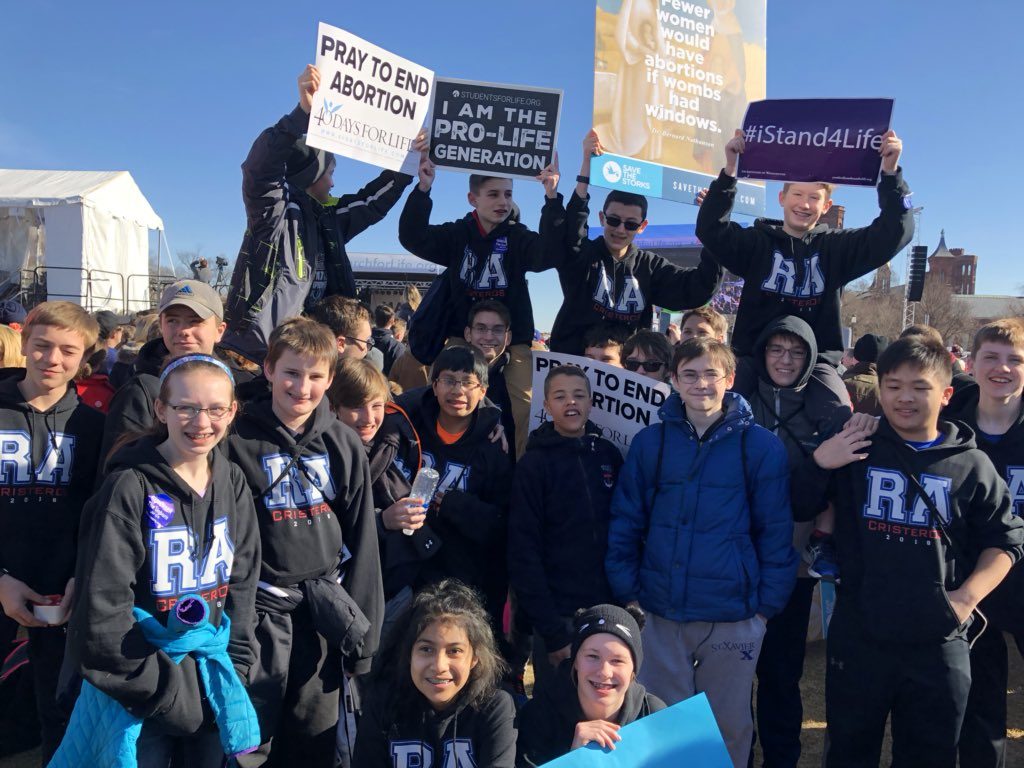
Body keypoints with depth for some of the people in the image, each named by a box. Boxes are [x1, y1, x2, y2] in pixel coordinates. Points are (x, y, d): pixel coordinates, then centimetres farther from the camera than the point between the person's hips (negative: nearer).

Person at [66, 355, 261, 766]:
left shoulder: (233, 483, 0)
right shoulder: (130, 487, -16)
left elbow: (242, 582, 4)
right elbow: (102, 611, -18)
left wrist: (233, 669, -2)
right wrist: (167, 686, -15)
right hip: (145, 693, -4)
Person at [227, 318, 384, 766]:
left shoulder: (345, 446, 0)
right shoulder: (239, 442, -5)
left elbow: (362, 540, 2)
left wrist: (362, 630, 1)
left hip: (325, 609, 2)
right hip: (260, 607, -2)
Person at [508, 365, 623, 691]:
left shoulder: (609, 455, 5)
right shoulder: (533, 464, -6)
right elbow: (523, 552, -10)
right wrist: (552, 632, -14)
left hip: (610, 611, 4)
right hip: (560, 615, -3)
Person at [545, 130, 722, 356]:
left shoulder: (650, 266, 8)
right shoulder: (580, 254, 0)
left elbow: (698, 288, -2)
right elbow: (569, 227, -21)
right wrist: (586, 165, -28)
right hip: (571, 361, -2)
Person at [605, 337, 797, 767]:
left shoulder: (761, 447, -4)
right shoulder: (650, 442, 0)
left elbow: (776, 533, -1)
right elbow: (625, 524, 3)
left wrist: (768, 604, -3)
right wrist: (626, 594, -1)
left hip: (735, 617, -1)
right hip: (659, 615, 2)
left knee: (729, 725, 15)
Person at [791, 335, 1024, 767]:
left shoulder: (971, 465, 1)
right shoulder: (856, 449, 0)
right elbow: (799, 511, 1)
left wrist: (968, 596, -6)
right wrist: (819, 463, -16)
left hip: (939, 644, 1)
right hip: (858, 638, 0)